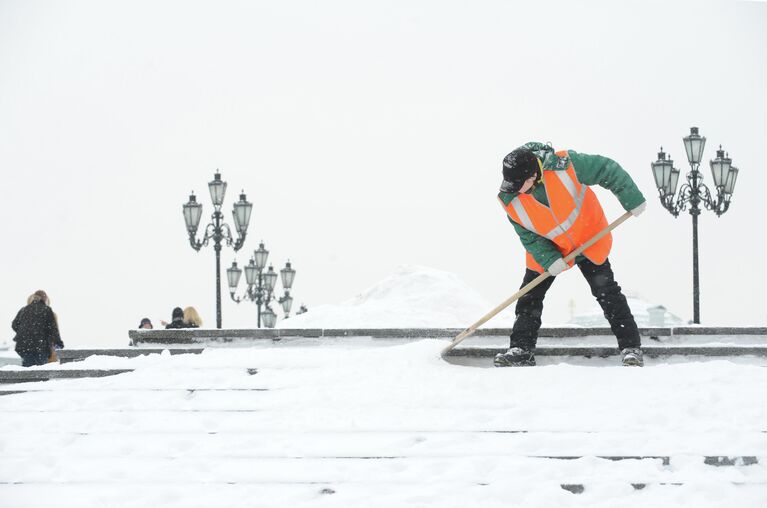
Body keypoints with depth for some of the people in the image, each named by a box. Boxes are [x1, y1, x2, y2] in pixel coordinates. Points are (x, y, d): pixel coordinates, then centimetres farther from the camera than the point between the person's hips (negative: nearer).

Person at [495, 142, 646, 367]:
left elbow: (609, 170, -20)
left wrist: (633, 200, -15)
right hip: (547, 249, 3)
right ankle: (521, 350, 6)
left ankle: (631, 347, 2)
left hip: (589, 240, -2)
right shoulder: (510, 199, -22)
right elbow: (528, 236, -10)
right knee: (529, 297, -2)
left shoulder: (564, 165, -33)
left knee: (608, 294, -5)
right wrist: (548, 259, -25)